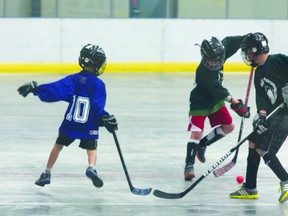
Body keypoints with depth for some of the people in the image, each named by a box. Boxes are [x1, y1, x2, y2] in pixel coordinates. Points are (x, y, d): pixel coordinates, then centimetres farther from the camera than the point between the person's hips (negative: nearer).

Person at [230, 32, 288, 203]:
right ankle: (250, 188, 19)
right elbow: (261, 97, 2)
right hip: (273, 113, 9)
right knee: (253, 144, 11)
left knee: (264, 150, -11)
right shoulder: (259, 74, 13)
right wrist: (261, 114, -15)